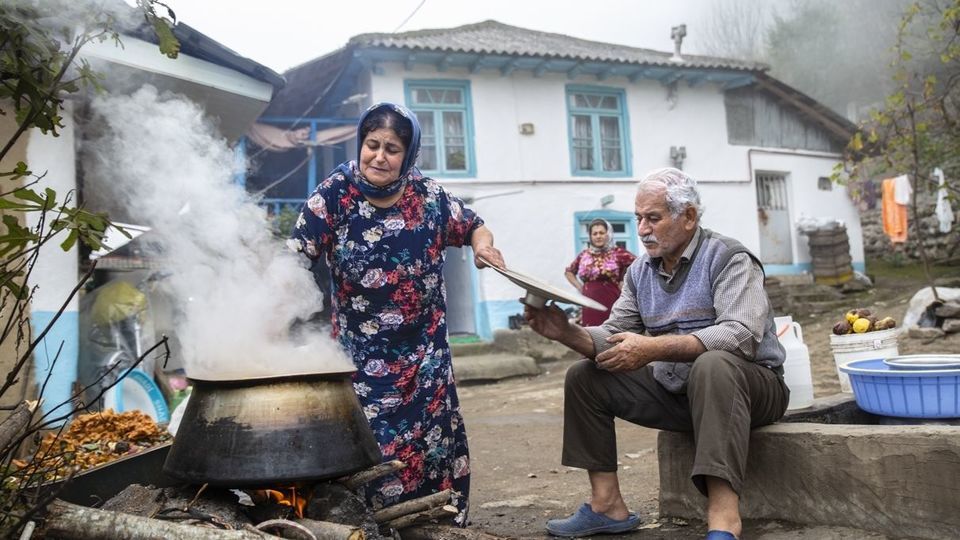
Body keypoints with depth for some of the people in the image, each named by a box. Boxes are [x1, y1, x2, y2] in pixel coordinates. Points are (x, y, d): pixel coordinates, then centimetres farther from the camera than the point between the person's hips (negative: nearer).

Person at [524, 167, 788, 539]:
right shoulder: (640, 271, 7)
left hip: (746, 384, -7)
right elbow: (613, 338, 5)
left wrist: (653, 348, -37)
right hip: (674, 391, 7)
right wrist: (567, 334, -17)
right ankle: (607, 504, -4)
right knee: (584, 376, 0)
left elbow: (740, 335, -28)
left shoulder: (728, 259, -13)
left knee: (712, 364, -39)